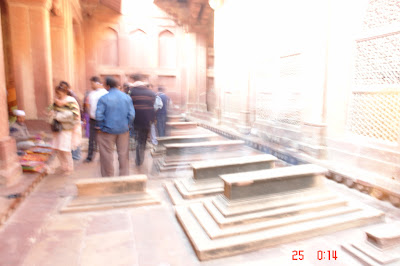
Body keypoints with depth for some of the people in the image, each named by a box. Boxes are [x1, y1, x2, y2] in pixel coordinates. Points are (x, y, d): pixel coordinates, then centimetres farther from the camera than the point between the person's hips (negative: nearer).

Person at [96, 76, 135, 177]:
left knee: (107, 155, 9)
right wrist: (127, 125, 8)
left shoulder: (103, 98, -10)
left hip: (108, 130, -3)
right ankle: (124, 175, 20)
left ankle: (108, 177, 18)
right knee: (123, 154, 12)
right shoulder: (127, 97, 0)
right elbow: (131, 114, -2)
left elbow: (99, 116, -13)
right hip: (123, 130, 3)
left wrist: (100, 127, 0)